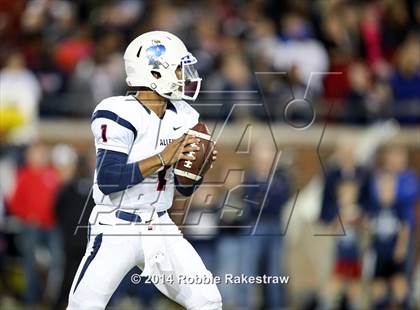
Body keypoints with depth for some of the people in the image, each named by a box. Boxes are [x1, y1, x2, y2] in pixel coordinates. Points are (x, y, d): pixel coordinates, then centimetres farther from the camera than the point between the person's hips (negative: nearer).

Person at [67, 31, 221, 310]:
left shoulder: (182, 118, 5)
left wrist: (200, 166, -8)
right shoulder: (120, 115, -16)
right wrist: (162, 158, -25)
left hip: (160, 227, 6)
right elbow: (108, 180, -25)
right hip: (116, 230, -6)